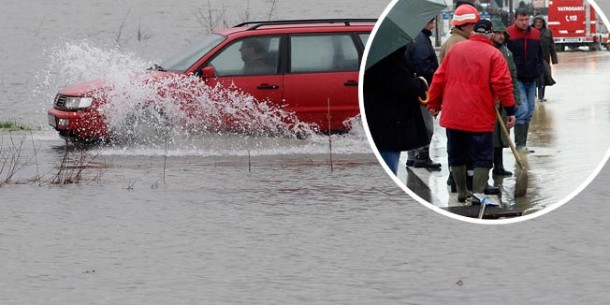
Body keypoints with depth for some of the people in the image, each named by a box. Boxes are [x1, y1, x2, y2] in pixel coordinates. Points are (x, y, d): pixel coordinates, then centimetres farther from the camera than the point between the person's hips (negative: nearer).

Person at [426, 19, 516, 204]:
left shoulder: (455, 50, 8)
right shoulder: (494, 55, -5)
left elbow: (439, 79, 10)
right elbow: (502, 84, -12)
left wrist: (434, 104, 19)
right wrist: (510, 110, -7)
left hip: (453, 115, 4)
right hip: (480, 118, -4)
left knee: (457, 156, 16)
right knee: (482, 157, 0)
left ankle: (461, 192, 22)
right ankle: (478, 194, -10)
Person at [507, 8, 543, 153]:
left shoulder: (536, 34, 9)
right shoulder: (508, 34, -8)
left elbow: (540, 55, 19)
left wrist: (538, 70, 9)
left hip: (531, 79, 6)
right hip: (516, 79, -6)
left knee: (529, 112, 9)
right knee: (522, 110, -15)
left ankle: (522, 143, 17)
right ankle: (520, 144, -11)